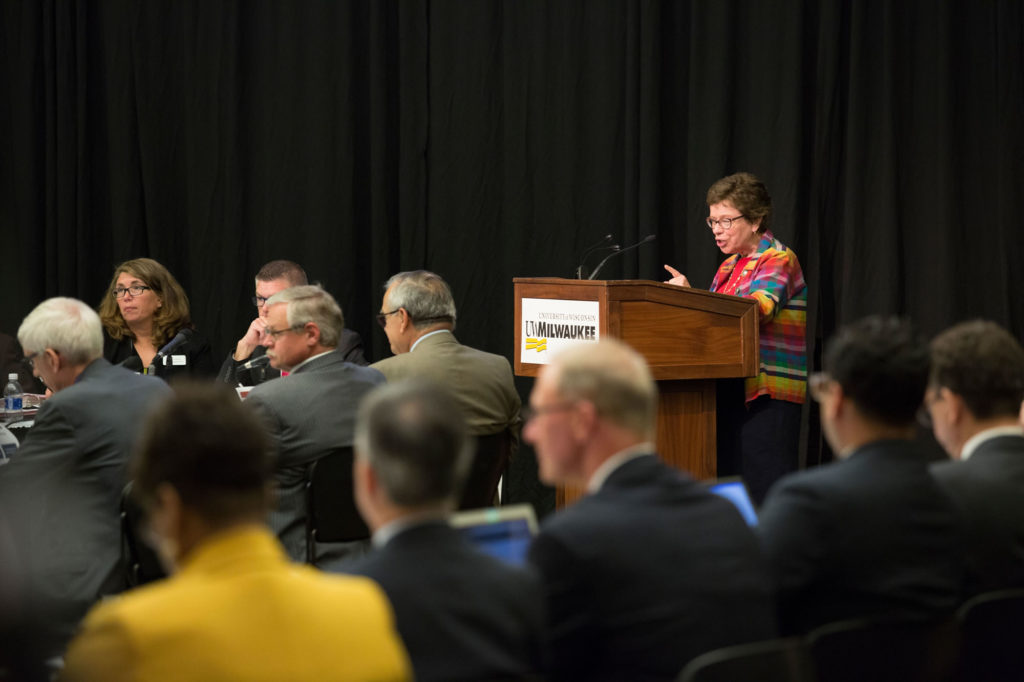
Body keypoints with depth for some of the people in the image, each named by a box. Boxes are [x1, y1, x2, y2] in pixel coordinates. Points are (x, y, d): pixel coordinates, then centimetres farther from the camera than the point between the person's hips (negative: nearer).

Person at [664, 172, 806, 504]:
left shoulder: (778, 259, -6)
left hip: (768, 394, -8)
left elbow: (759, 308, -24)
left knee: (763, 489, -12)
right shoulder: (730, 266, 19)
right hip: (731, 390, 8)